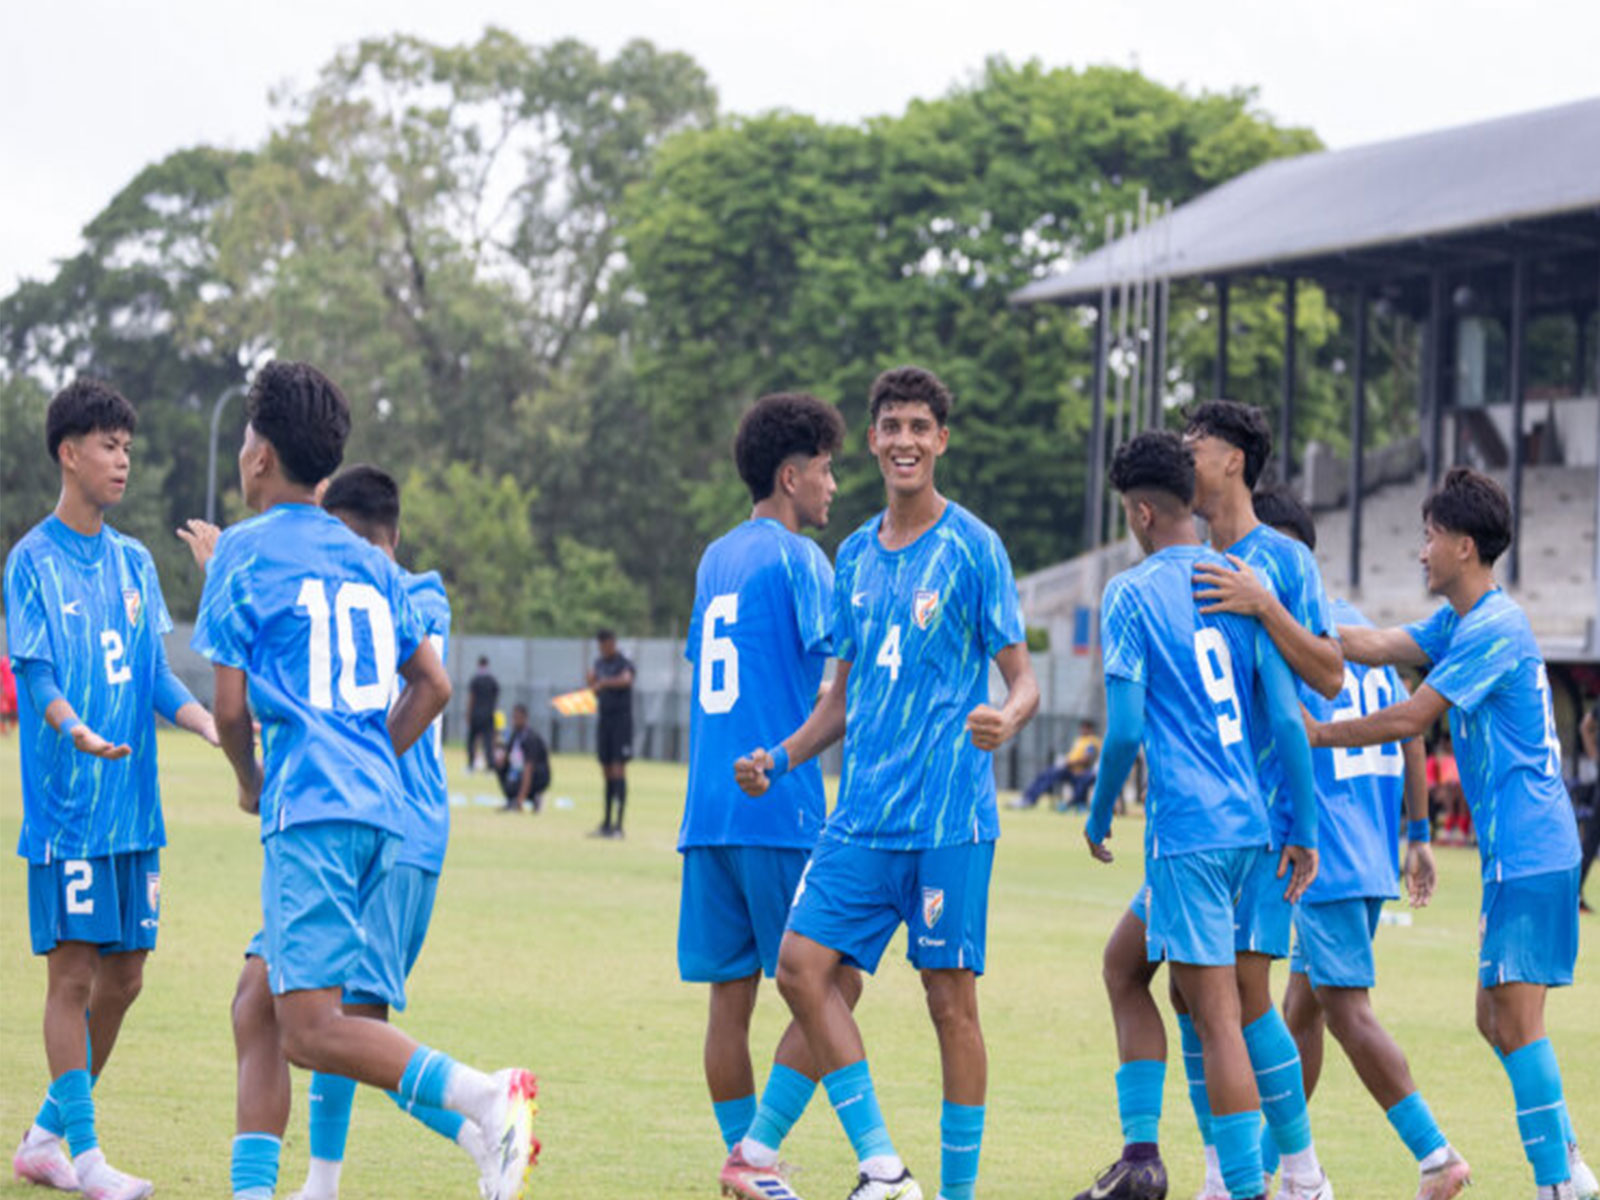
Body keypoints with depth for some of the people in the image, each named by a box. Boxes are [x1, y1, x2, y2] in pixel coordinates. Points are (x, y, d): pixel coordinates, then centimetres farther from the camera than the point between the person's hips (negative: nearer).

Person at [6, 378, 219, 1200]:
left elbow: (154, 673, 14)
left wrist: (207, 723, -3)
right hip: (66, 805, -7)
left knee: (122, 976, 8)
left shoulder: (133, 562, 14)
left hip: (133, 807, 7)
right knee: (74, 971, -7)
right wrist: (76, 729, -31)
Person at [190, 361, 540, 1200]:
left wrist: (250, 780, 14)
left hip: (310, 813, -8)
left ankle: (486, 1096, -27)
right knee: (255, 1005, 12)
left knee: (308, 1030, -13)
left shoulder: (244, 550, -2)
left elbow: (230, 704, -5)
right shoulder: (368, 562, 18)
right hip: (377, 807, 8)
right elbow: (433, 686, 19)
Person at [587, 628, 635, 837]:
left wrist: (603, 683, -44)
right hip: (604, 719, 7)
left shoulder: (623, 663, -10)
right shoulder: (599, 663, 13)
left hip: (621, 720, -7)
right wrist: (591, 681, 0)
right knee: (607, 773, 9)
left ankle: (618, 825, -14)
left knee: (618, 771, -12)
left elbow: (626, 679, -32)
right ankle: (607, 824, 13)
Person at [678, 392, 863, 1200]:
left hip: (708, 811, 7)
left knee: (730, 993, 6)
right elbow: (845, 662, -14)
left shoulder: (715, 559, 18)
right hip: (782, 812, -7)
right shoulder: (796, 557, -5)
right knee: (832, 983, -2)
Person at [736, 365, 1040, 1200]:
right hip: (862, 815, 6)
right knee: (803, 966, -6)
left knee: (950, 996, -2)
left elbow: (1023, 677, -3)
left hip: (948, 817, -6)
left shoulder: (974, 549, -2)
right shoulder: (855, 556, 15)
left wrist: (1006, 718, -26)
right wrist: (780, 760, 8)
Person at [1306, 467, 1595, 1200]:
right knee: (1497, 1017, 13)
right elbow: (1378, 646, 8)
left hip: (1526, 852, -10)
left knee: (1516, 1017, -10)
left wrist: (1317, 735, -6)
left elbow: (1411, 718, -15)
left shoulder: (1495, 629, -15)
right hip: (1523, 848, 10)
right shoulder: (1460, 623, 16)